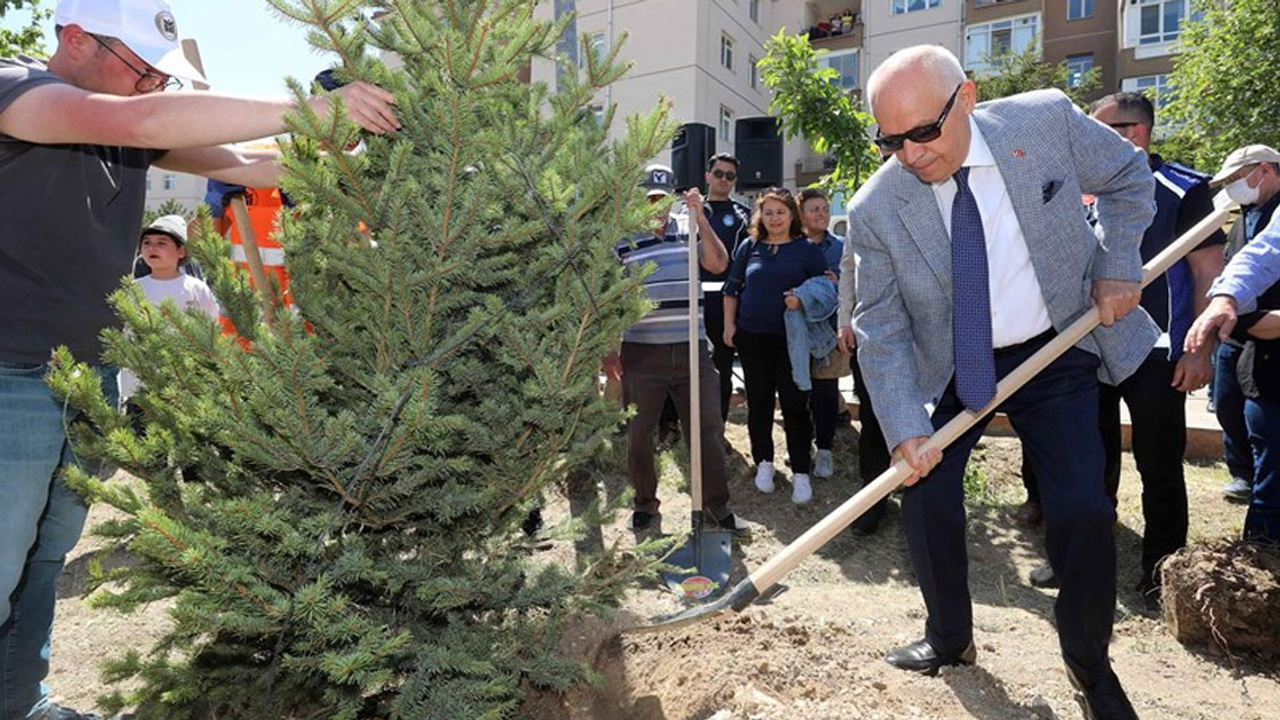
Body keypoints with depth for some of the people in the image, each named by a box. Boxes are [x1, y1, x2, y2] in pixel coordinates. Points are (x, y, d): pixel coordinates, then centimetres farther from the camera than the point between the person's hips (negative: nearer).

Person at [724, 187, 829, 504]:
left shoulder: (807, 249, 2)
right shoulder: (749, 247, 8)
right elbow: (731, 288, 13)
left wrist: (803, 300, -17)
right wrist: (729, 325, 6)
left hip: (791, 339, -2)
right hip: (751, 337, 3)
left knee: (795, 405, 0)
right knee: (758, 403, 11)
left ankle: (801, 473, 11)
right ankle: (764, 463, 27)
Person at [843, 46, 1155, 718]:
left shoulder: (1046, 118, -15)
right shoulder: (874, 210, -18)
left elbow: (1128, 178, 5)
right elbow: (882, 330, -13)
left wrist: (1117, 269, -5)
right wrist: (906, 428, -23)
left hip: (1056, 352, 0)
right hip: (950, 367, 0)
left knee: (1081, 510, -5)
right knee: (924, 497, -5)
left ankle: (1089, 663, 22)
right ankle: (949, 638, 23)